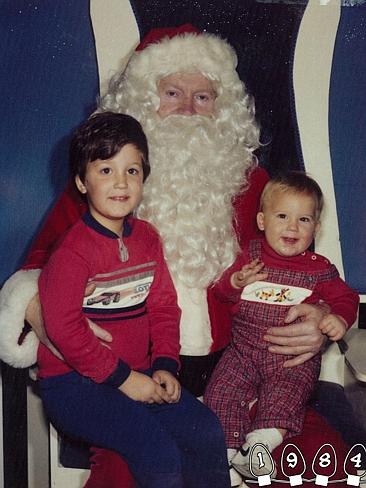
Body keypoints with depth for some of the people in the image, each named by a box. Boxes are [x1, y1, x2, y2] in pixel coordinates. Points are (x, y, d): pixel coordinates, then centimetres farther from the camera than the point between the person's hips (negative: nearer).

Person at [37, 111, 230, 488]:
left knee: (207, 432, -2)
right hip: (73, 384, -6)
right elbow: (64, 329, -19)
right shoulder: (72, 251, -15)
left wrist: (165, 365, -3)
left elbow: (164, 307, 9)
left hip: (137, 375, 7)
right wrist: (123, 378, -17)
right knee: (159, 454, -21)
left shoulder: (146, 238, 7)